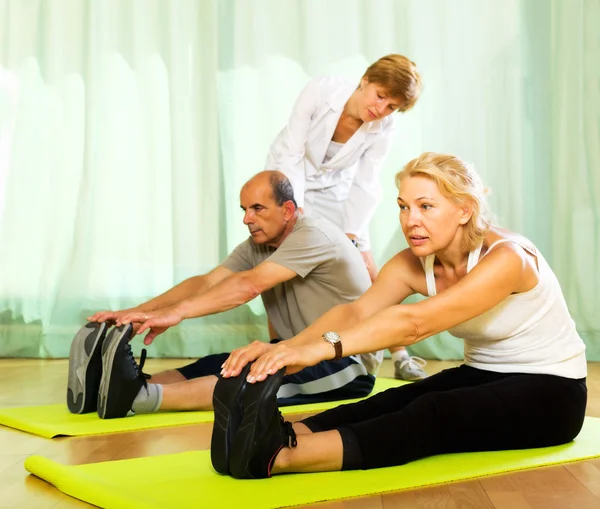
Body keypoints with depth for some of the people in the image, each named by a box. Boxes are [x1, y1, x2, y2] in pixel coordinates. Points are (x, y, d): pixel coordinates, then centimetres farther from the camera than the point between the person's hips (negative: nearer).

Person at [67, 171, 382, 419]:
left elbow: (249, 285, -29)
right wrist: (138, 312, -18)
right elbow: (205, 283, -5)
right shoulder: (256, 247, 7)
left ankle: (141, 396, -50)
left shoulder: (313, 235, -17)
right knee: (212, 366, -16)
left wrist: (176, 312, -36)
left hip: (349, 361, -7)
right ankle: (106, 387, -32)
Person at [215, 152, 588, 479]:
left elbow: (414, 322, -41)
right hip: (483, 377, 7)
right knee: (394, 402, -25)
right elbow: (355, 312, -25)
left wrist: (322, 348, -53)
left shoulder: (505, 258, -27)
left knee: (432, 414, -33)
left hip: (549, 392, -7)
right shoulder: (413, 264, -7)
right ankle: (277, 438, -46)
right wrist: (286, 347, -44)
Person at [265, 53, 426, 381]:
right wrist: (297, 208, -31)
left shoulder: (382, 129, -20)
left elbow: (365, 187, -15)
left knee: (367, 271, -2)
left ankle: (400, 357, 7)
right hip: (288, 180, -1)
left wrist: (350, 236, -23)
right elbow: (291, 154, -23)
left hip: (334, 191, 2)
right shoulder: (321, 90, -26)